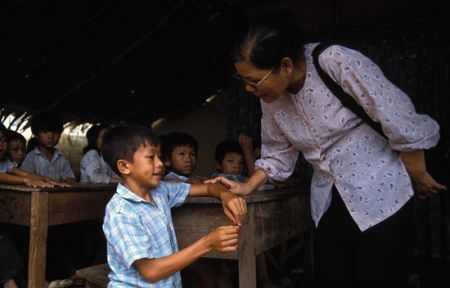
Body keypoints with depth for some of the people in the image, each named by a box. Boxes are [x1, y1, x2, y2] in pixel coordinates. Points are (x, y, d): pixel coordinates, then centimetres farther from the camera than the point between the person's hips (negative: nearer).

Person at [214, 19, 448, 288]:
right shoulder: (271, 97, -3)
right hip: (329, 202, 5)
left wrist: (418, 176, -6)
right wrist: (247, 187, -1)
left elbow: (401, 122, -17)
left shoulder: (337, 63, -22)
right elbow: (277, 152, 10)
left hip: (380, 193, -5)